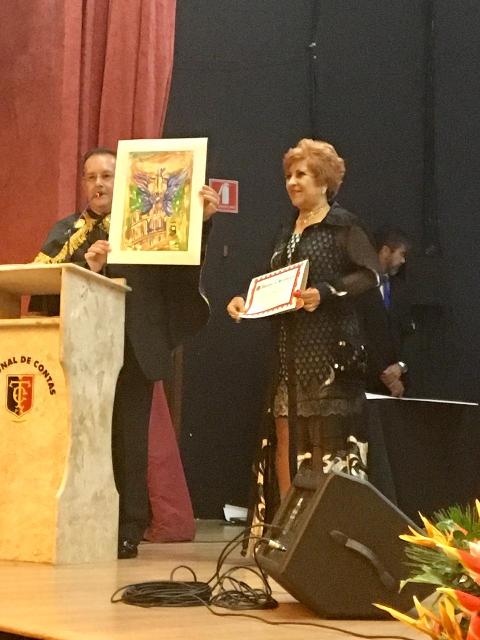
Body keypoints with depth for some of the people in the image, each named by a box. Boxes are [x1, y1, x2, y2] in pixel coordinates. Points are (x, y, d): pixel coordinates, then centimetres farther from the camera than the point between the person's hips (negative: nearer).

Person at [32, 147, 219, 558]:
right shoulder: (66, 232, 15)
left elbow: (185, 267, -4)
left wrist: (200, 220, -19)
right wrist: (85, 266, -15)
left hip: (132, 351, -2)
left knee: (129, 441, -1)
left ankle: (128, 531, 2)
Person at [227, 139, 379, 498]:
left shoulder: (342, 225, -3)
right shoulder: (289, 233, 20)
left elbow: (369, 275, -14)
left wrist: (325, 293, -25)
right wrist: (246, 302, 7)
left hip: (329, 347, -7)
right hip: (290, 350, 7)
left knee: (327, 439, -10)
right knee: (287, 440, 3)